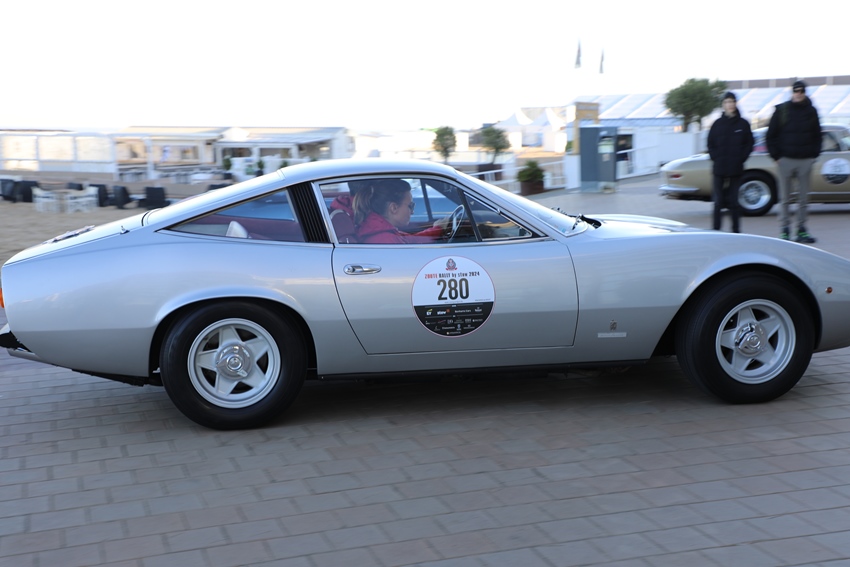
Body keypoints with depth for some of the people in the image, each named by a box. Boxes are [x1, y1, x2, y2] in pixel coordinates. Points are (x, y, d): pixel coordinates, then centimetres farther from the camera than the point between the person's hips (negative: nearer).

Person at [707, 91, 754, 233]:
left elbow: (749, 144, 5)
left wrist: (740, 159, -5)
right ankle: (716, 230, 6)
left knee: (734, 200, 3)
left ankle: (736, 230, 11)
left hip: (736, 169, -1)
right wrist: (716, 158, -4)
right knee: (718, 201, 2)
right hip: (719, 169, 1)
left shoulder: (743, 124, 3)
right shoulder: (718, 124, 4)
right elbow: (711, 144, 7)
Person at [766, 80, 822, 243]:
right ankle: (785, 231, 5)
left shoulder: (811, 111, 7)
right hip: (786, 160, -2)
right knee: (784, 198, 0)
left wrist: (814, 154, 3)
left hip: (805, 161, 2)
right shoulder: (781, 110, 0)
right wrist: (776, 156, -4)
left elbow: (817, 136, 14)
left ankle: (801, 230, 11)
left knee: (803, 198, 5)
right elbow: (771, 135, 2)